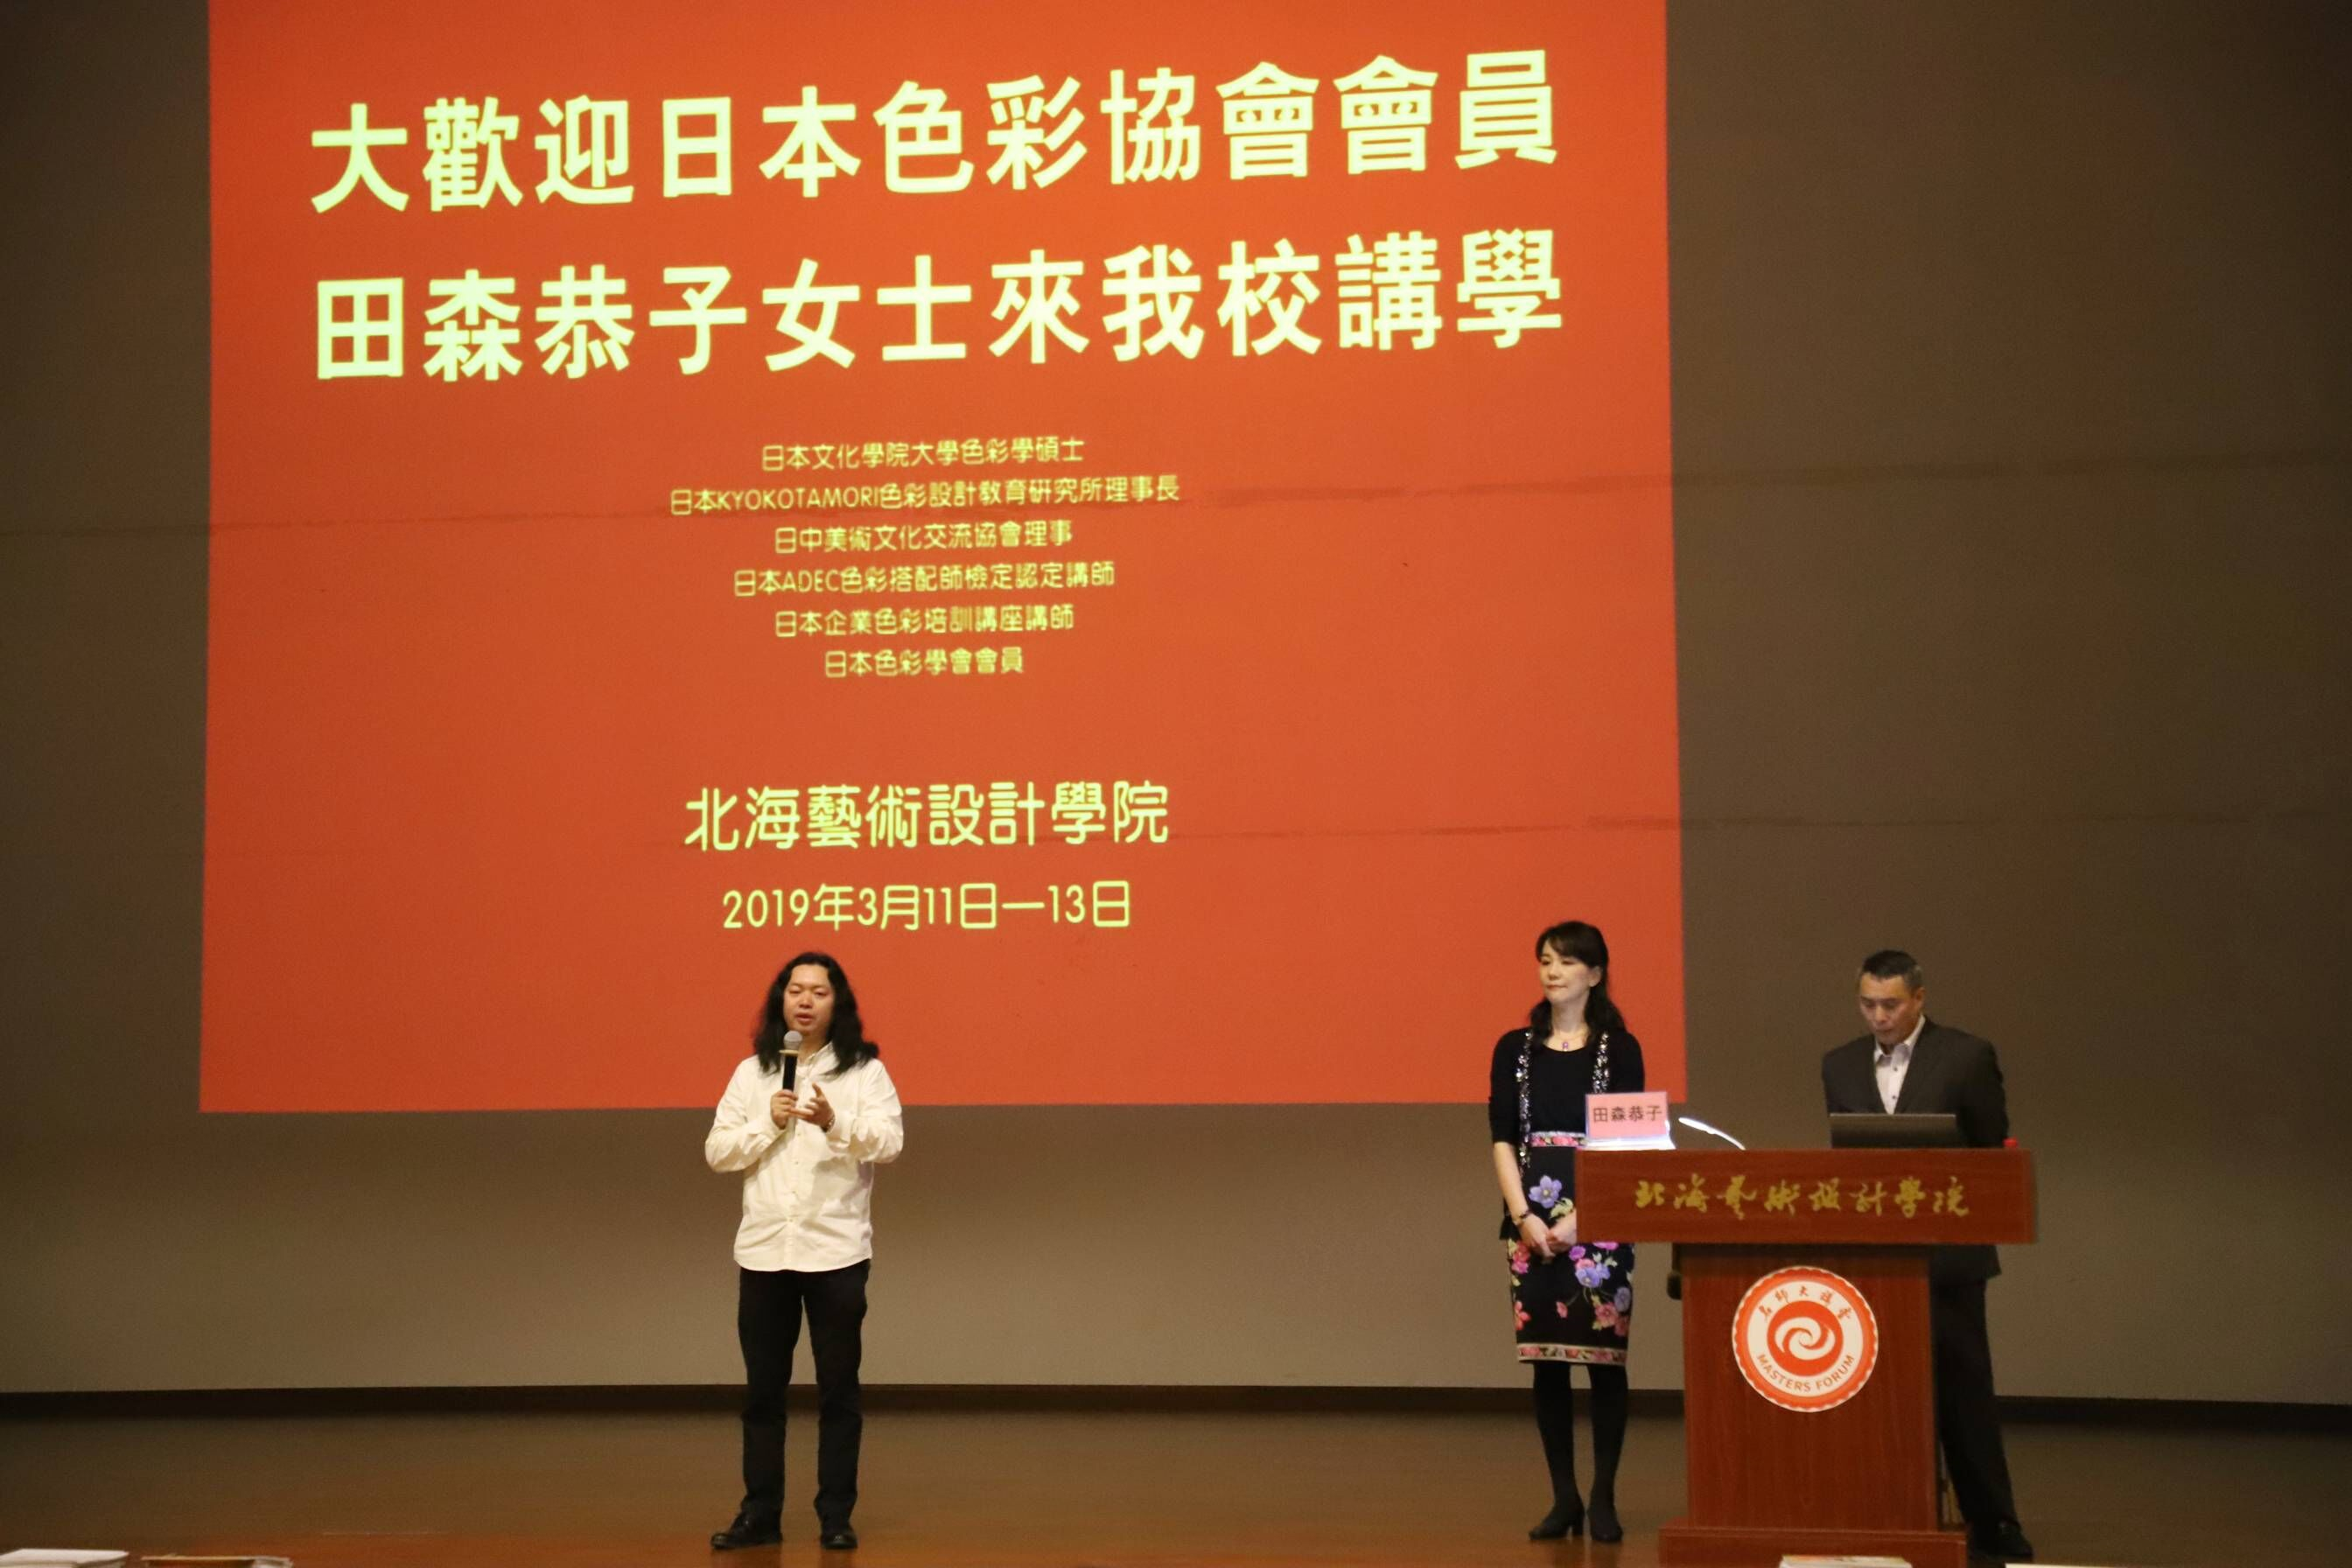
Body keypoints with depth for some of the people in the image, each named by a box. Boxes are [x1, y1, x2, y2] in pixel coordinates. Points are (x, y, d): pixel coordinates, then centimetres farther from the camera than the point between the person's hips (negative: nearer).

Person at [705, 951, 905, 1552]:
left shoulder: (865, 1070, 0)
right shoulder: (751, 1073, 8)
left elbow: (889, 1142, -13)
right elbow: (716, 1151, 4)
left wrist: (834, 1122, -29)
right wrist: (769, 1123, -10)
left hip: (836, 1250, -2)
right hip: (763, 1249, 2)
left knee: (838, 1389, 4)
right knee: (762, 1390, 7)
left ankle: (836, 1517, 12)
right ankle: (760, 1515, 16)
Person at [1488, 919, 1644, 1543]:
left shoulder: (1619, 1049, 1)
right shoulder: (1514, 1048, 8)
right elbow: (1503, 1141, 4)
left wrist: (1578, 1219, -14)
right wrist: (1524, 1217, -9)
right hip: (1531, 1220, 2)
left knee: (1604, 1356, -2)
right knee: (1545, 1359, 3)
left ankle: (1603, 1499, 5)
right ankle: (1563, 1498, 11)